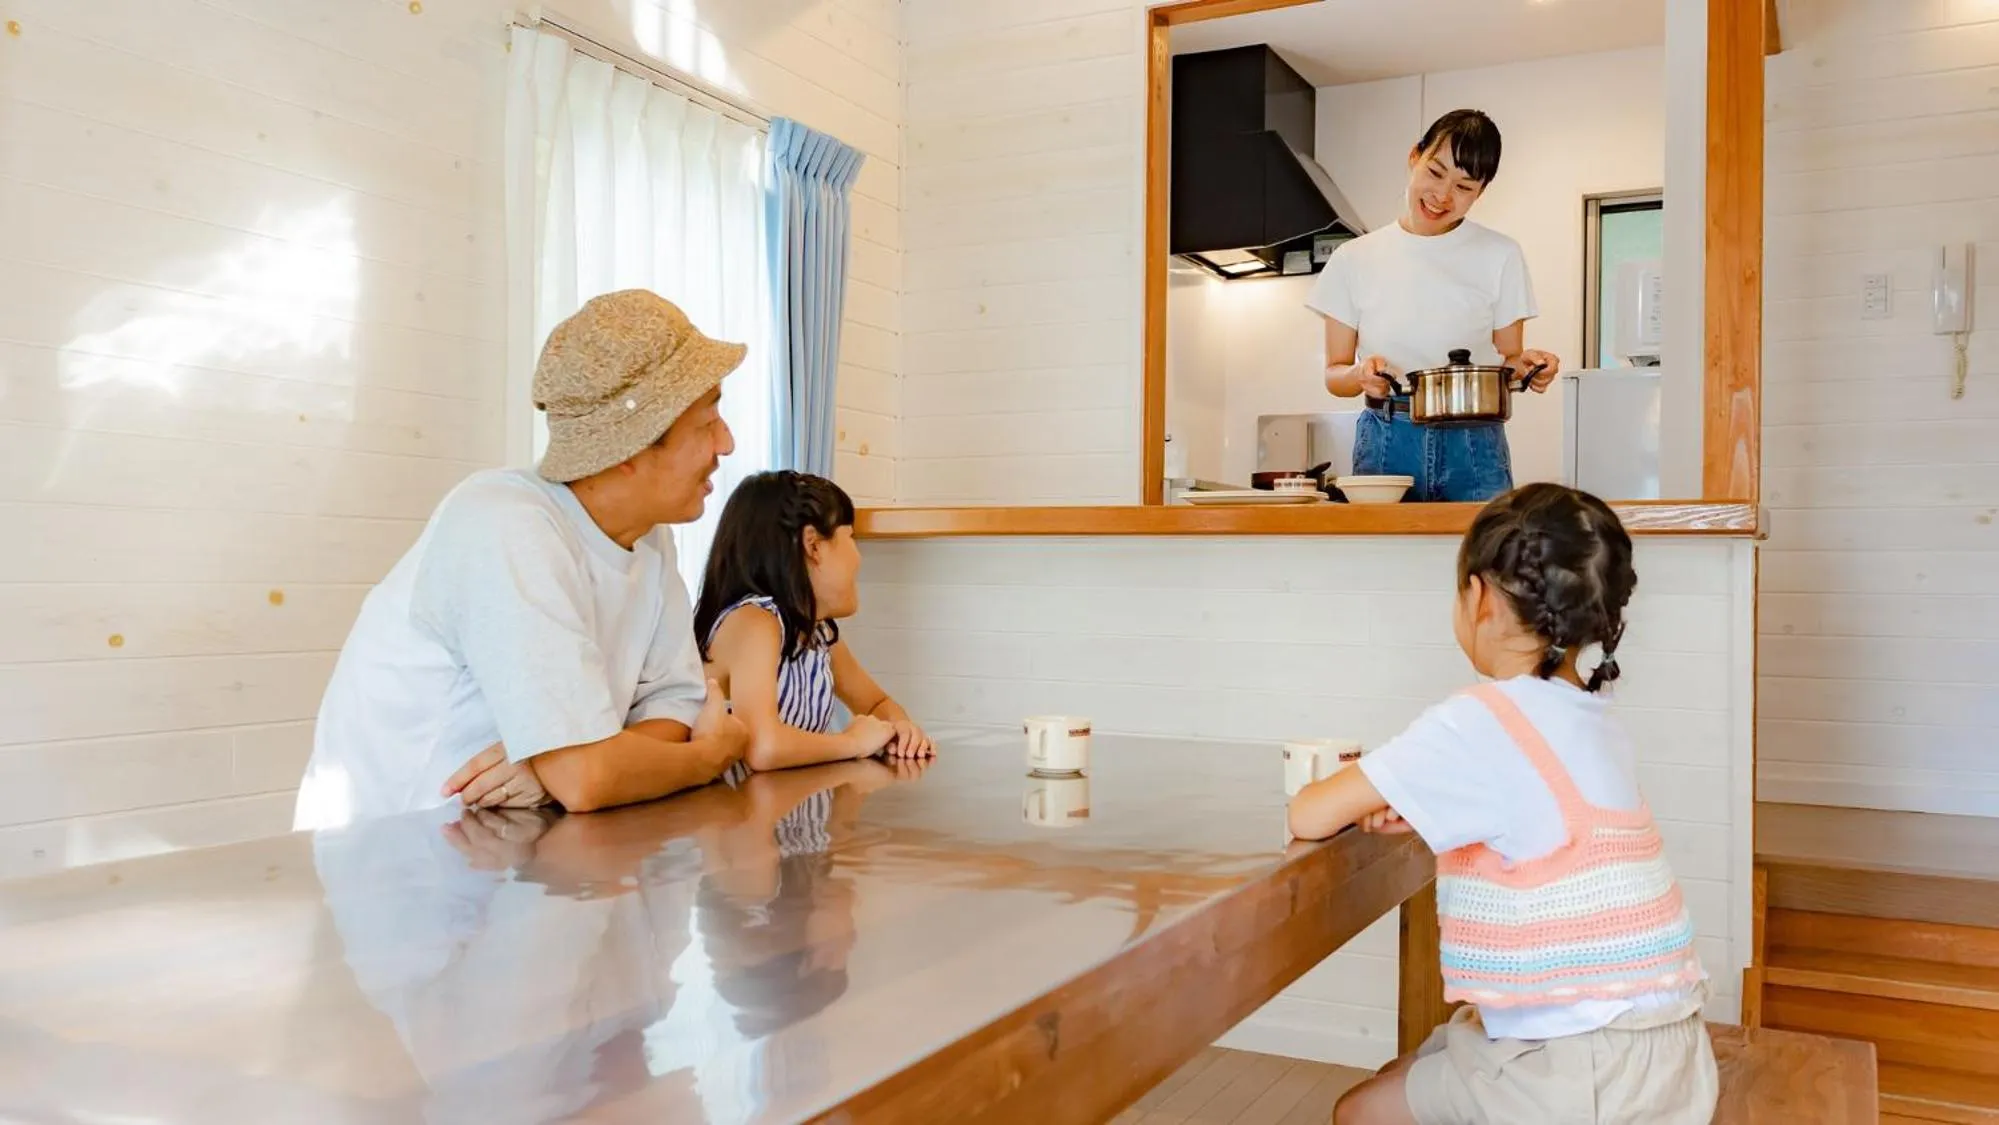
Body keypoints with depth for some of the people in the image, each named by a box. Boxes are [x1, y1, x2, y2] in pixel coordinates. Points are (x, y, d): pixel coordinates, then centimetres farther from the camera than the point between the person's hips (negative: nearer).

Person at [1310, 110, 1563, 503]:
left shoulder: (1500, 256, 7)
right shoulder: (1354, 259, 7)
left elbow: (1508, 356, 10)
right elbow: (1334, 372, 8)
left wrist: (1524, 364, -12)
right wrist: (1360, 375, -13)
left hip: (1474, 445, 0)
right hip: (1385, 444, 0)